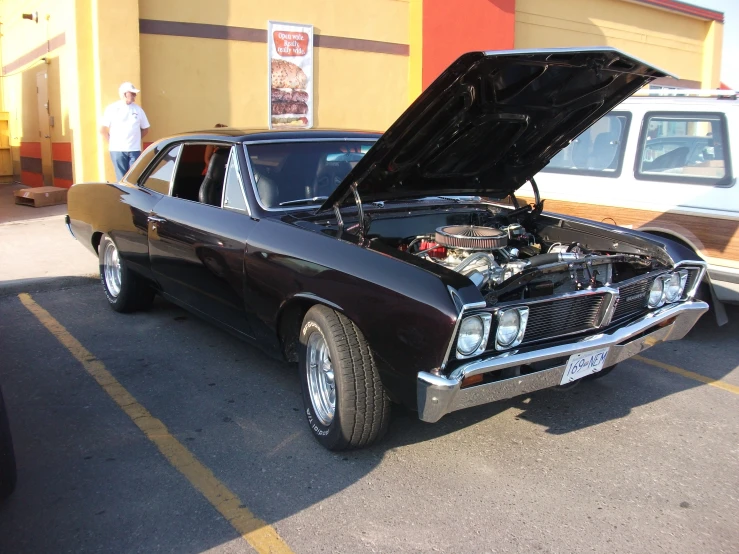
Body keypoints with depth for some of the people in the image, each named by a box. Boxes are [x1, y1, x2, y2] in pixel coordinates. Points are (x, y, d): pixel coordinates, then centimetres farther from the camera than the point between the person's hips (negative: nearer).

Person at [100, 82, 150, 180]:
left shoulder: (138, 109, 7)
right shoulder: (112, 109, -1)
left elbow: (145, 129, 17)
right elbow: (102, 129, 3)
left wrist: (134, 139, 9)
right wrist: (112, 143, 2)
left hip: (135, 150, 2)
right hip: (117, 150, -2)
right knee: (122, 179, 1)